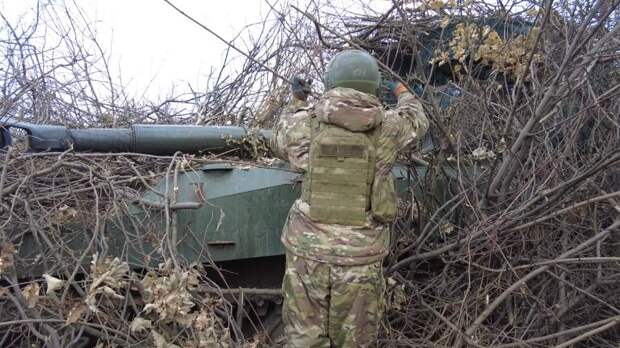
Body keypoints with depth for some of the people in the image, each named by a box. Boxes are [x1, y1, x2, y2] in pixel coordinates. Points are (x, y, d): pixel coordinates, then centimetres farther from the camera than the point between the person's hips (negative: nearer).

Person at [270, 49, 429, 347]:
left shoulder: (306, 122, -3)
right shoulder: (387, 127, -2)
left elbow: (279, 144, 19)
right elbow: (417, 120, 21)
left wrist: (296, 102, 32)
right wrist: (402, 92, 41)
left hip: (308, 251, 1)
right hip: (361, 256, 0)